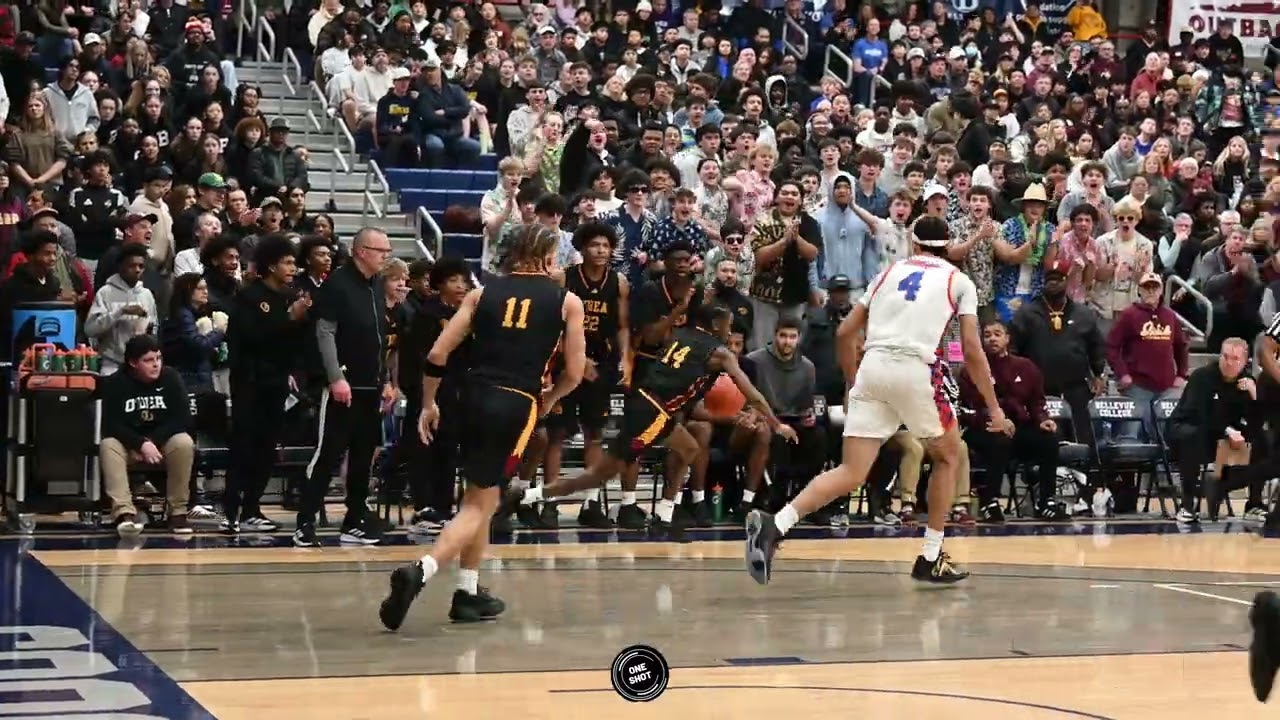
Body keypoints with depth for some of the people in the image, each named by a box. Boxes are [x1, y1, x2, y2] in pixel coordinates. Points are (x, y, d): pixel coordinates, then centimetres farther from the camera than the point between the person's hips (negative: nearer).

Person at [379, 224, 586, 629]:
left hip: (474, 397, 4)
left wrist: (428, 404, 17)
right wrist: (548, 401, 25)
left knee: (483, 497, 21)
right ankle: (420, 571, -23)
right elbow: (574, 373, 6)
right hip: (517, 403, -4)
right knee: (478, 505, -1)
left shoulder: (483, 293, 12)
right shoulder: (567, 301, 7)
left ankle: (468, 593, 24)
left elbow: (437, 355, 6)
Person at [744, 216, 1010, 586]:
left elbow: (845, 333, 21)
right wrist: (994, 408, 13)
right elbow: (972, 350, 7)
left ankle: (774, 524, -21)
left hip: (872, 366, 3)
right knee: (948, 456, 22)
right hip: (915, 370, -3)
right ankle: (931, 558, 20)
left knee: (852, 473, 1)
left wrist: (853, 384, 34)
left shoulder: (890, 271, 24)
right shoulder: (959, 281, 15)